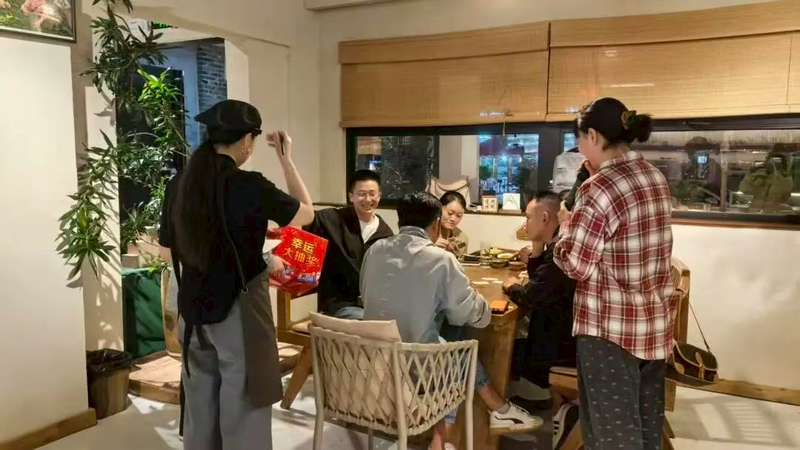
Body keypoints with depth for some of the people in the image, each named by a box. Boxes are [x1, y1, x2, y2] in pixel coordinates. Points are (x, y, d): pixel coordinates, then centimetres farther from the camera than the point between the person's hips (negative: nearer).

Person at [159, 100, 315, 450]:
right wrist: (286, 159, 4)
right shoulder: (251, 187, -17)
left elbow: (170, 247, 11)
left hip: (193, 312, 6)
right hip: (240, 312, -5)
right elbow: (306, 213, -2)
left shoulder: (178, 185, -1)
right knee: (242, 414, 9)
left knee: (199, 413, 19)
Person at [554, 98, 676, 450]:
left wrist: (566, 226, 0)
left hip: (611, 327, -8)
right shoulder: (656, 178, 5)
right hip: (656, 321, 8)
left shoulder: (598, 188, -19)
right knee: (647, 420, 20)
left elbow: (576, 266, -17)